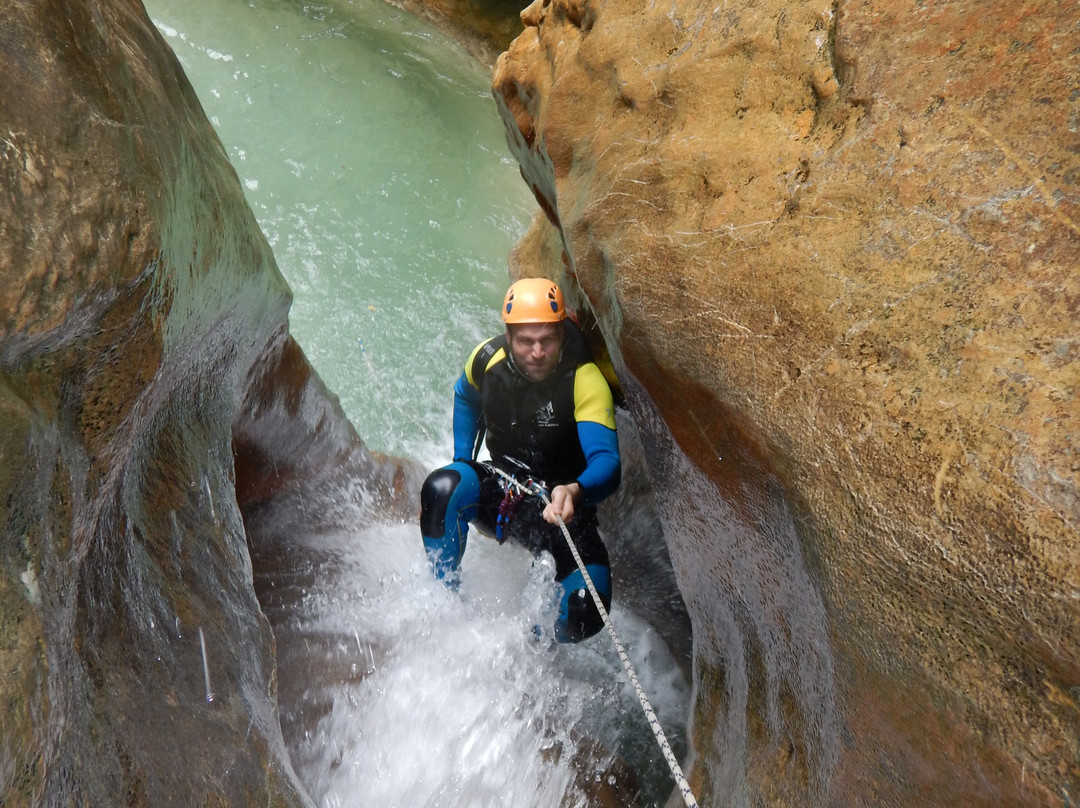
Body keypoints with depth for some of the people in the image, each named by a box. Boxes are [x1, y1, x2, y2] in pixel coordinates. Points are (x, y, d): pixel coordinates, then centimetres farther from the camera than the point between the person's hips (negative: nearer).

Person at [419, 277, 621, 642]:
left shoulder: (584, 380, -23)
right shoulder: (487, 359, -10)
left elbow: (607, 462, -34)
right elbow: (465, 398, 15)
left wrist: (576, 491, -56)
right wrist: (462, 462, 7)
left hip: (560, 507, -2)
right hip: (498, 491, 3)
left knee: (586, 609, -25)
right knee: (442, 488, -31)